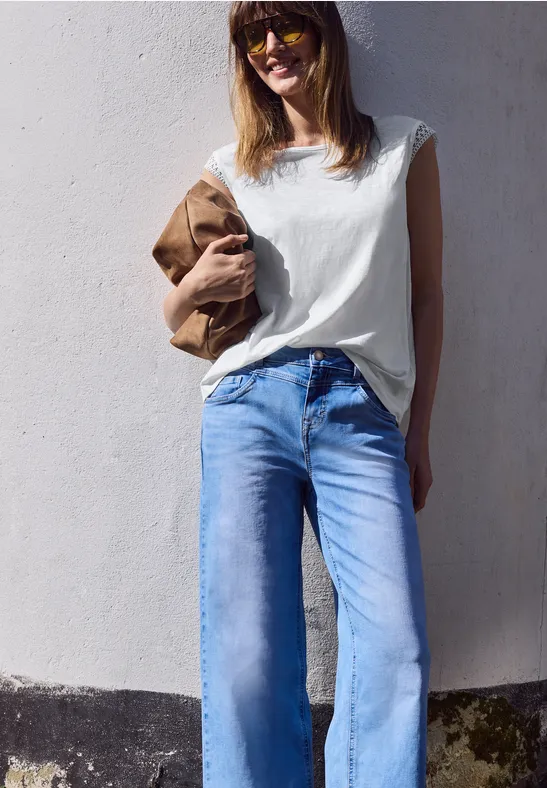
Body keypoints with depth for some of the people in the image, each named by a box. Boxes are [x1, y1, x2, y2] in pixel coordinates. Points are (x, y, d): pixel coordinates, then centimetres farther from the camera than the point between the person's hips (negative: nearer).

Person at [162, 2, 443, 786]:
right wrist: (195, 286, -2)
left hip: (362, 417, 0)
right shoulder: (233, 166, 17)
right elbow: (176, 316, 23)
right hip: (249, 406, 1)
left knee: (395, 655, -16)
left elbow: (426, 295, 15)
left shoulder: (404, 144, 15)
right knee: (247, 660, -10)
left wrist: (419, 435, 9)